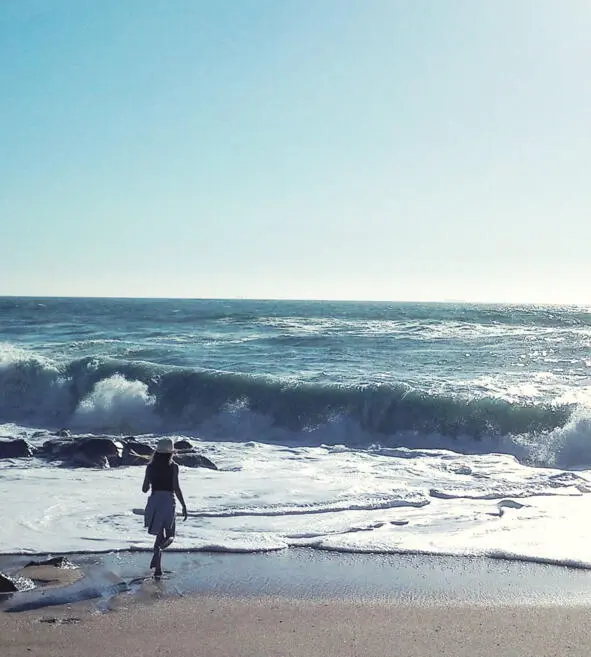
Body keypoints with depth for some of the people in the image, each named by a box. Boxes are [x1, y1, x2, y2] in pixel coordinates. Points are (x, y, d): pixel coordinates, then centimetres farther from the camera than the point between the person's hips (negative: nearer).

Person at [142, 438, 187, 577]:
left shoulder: (150, 466, 3)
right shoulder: (173, 467, -5)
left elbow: (144, 489, 4)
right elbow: (176, 488, -10)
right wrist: (184, 506, -3)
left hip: (154, 501, 3)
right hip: (168, 502, -3)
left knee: (160, 536, 16)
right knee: (170, 536, 11)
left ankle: (158, 569, 10)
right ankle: (160, 547, -23)